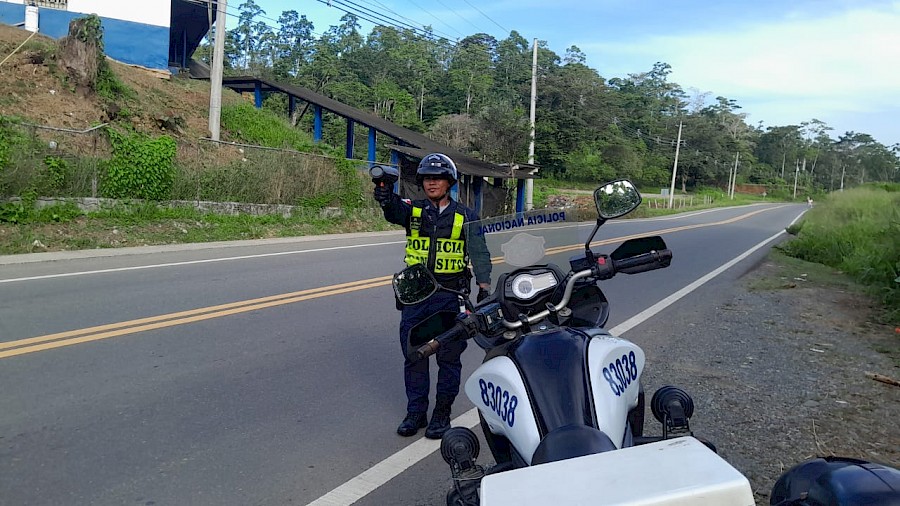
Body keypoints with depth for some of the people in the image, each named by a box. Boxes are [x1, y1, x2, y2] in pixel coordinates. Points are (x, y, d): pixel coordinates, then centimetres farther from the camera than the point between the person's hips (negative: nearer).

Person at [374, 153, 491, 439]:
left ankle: (442, 413, 19)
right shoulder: (413, 210, 5)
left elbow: (480, 254, 6)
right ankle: (416, 412, 21)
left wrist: (484, 287, -5)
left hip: (450, 297, -1)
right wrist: (385, 197, -42)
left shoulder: (465, 217, 4)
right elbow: (394, 211, -18)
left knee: (449, 357, 5)